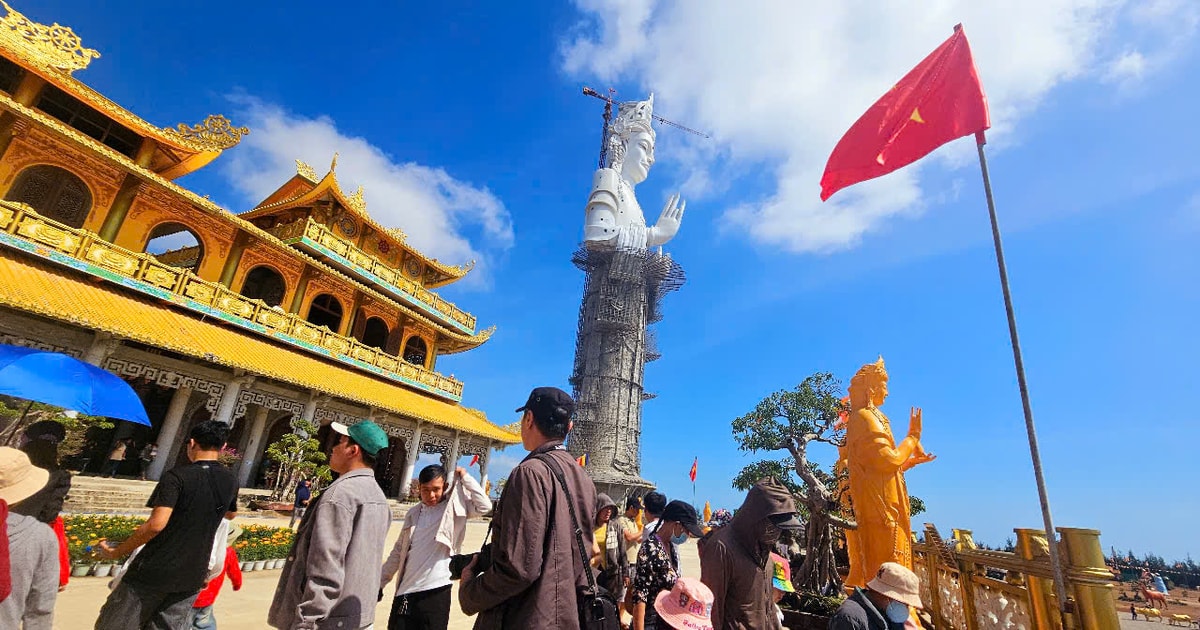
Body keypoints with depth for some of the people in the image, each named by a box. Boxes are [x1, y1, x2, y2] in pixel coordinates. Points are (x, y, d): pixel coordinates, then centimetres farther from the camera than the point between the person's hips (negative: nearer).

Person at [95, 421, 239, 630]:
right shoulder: (230, 481, 4)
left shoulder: (177, 476, -14)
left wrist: (117, 552, -9)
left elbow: (156, 524, -22)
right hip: (192, 574, 5)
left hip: (155, 570, -4)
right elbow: (231, 514, 23)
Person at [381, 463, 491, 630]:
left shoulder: (454, 508, -5)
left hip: (435, 591, -4)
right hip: (405, 590, 5)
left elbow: (484, 506, -21)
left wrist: (464, 476, -15)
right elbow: (398, 551, 15)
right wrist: (379, 582, 13)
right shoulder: (413, 514, 7)